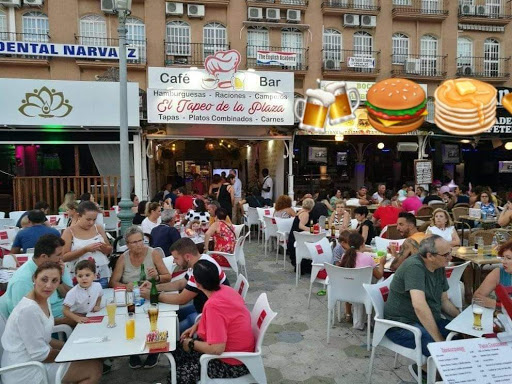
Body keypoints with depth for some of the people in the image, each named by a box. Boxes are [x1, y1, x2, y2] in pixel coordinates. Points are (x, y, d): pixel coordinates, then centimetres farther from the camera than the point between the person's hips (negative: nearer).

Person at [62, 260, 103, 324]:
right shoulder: (72, 293, -22)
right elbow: (65, 311, -21)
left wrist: (97, 305, -3)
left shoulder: (98, 286, -11)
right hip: (76, 316, -3)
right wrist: (77, 318, -34)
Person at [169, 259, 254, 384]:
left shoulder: (213, 305, -32)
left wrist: (191, 344, -15)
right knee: (178, 350, 15)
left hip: (233, 364, -9)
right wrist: (196, 326, 5)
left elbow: (217, 349, -31)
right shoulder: (225, 290, -7)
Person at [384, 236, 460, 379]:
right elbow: (419, 305, -34)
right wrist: (440, 340, -32)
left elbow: (444, 301, 14)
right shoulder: (414, 266, -24)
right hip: (402, 325, -9)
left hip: (430, 321, 9)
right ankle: (422, 368, 3)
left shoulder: (439, 268, 4)